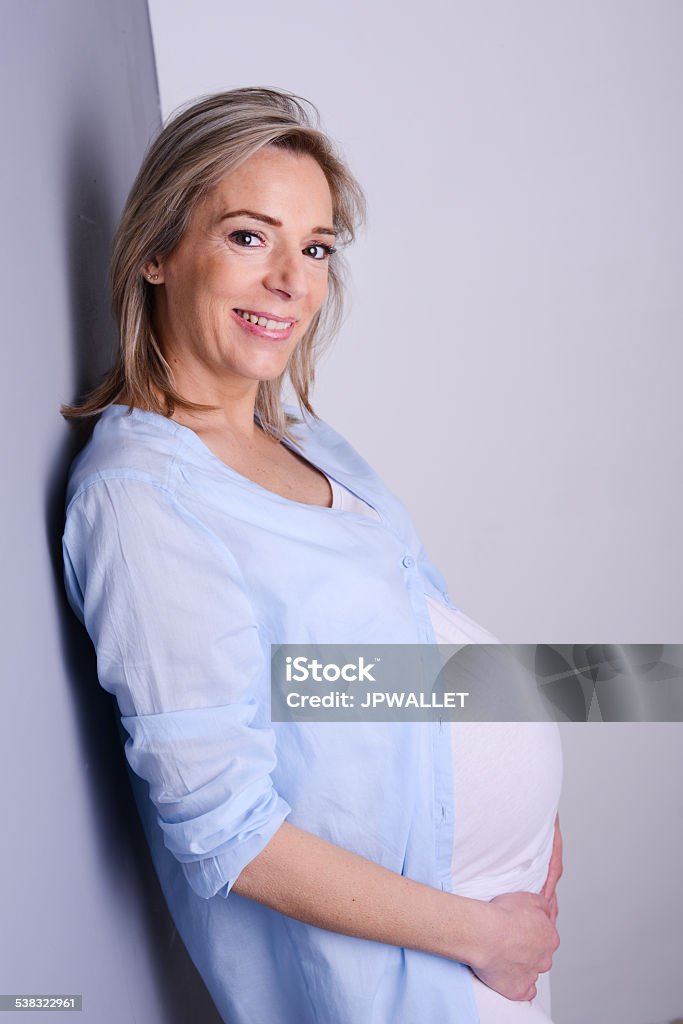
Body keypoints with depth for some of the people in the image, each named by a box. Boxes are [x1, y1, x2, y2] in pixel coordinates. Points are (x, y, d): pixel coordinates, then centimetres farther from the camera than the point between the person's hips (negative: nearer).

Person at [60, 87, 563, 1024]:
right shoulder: (141, 494, -24)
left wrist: (536, 803, 1)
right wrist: (478, 932, -17)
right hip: (376, 947, -7)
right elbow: (223, 834, -25)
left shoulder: (300, 436, 2)